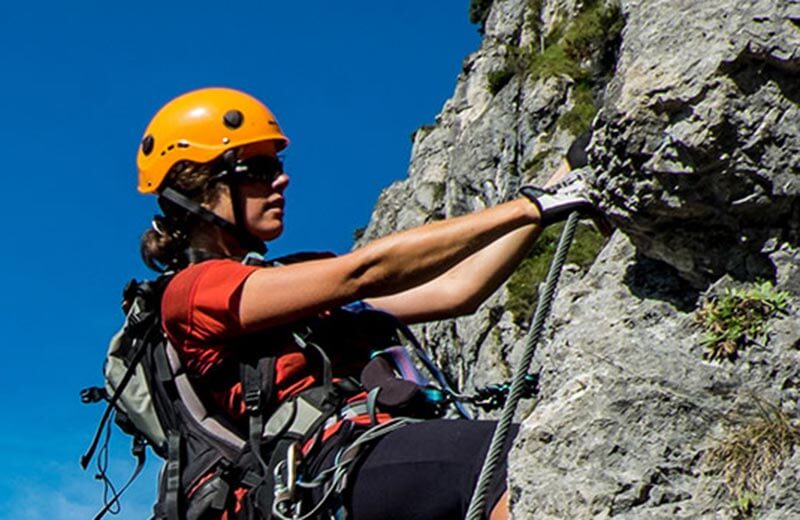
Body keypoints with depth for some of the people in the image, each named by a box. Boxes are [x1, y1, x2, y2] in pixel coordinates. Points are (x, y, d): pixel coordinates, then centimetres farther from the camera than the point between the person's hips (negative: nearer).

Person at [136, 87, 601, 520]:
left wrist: (552, 195, 15)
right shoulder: (194, 290, 4)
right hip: (331, 464, -8)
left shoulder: (288, 283, 29)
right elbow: (365, 271, -6)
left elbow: (453, 292, 20)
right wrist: (532, 206, -4)